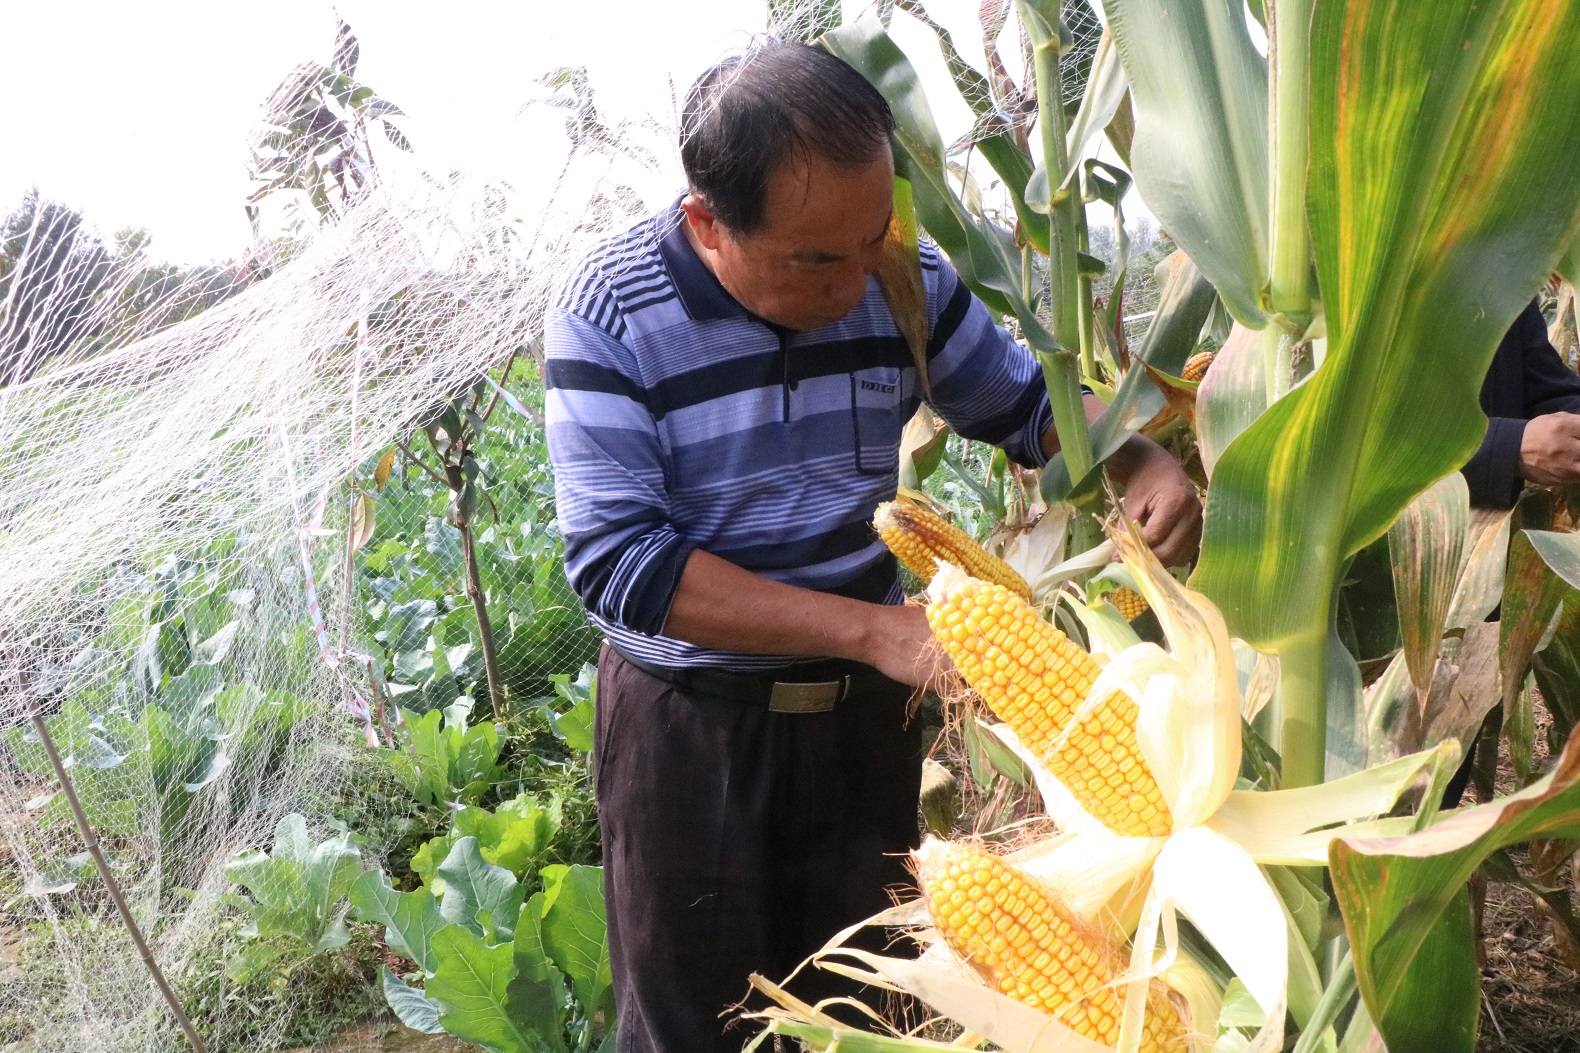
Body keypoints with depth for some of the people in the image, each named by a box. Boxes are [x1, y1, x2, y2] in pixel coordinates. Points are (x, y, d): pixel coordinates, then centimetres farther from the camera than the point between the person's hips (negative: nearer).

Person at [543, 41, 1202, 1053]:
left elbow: (1028, 401, 8)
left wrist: (1142, 460, -14)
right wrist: (871, 627, -29)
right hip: (688, 724, -3)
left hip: (866, 704, 4)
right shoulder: (609, 316, -18)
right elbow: (618, 561, -24)